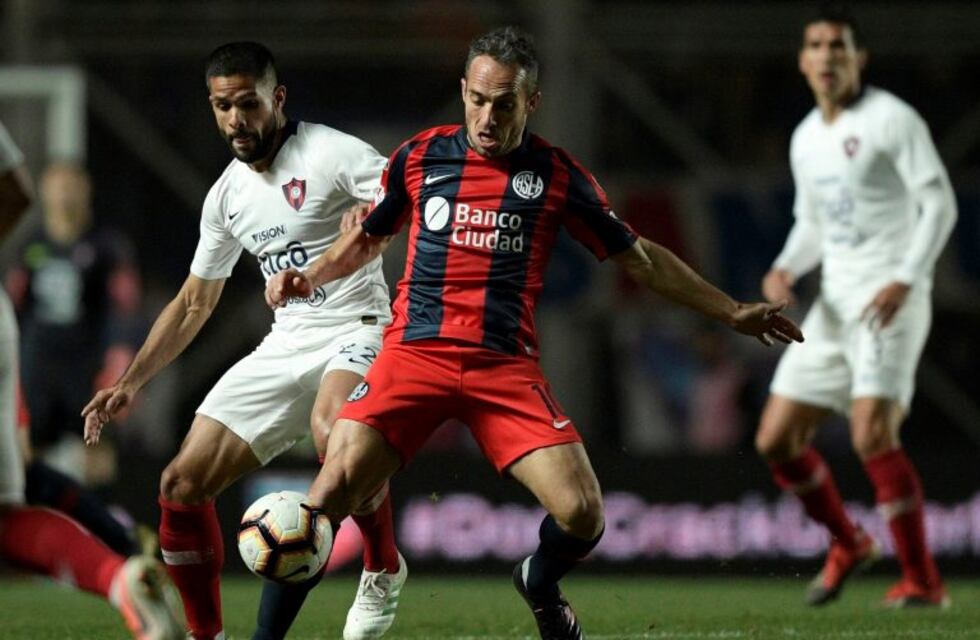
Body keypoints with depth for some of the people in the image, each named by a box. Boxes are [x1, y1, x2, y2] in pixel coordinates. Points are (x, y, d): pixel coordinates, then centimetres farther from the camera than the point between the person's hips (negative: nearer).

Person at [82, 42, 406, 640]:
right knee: (182, 486, -3)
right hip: (284, 345, 7)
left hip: (356, 330, -7)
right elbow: (194, 304, 23)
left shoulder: (331, 153, -9)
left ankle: (384, 569, -14)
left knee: (333, 429, -40)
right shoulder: (227, 195, 13)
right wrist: (131, 382, 17)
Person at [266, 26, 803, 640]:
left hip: (507, 365, 0)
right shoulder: (420, 157, 7)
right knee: (331, 491, -20)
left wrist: (733, 312, 15)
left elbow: (639, 257, 15)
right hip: (416, 352, 0)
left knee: (582, 514, -15)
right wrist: (307, 278, 6)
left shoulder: (556, 174, 5)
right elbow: (369, 238, 24)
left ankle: (541, 586, 21)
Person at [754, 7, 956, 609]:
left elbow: (940, 203, -12)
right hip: (833, 305, 8)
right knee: (776, 440, 4)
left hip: (891, 301, -8)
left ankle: (923, 581, -11)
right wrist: (785, 270, 4)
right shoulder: (806, 138, 15)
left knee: (873, 435, -22)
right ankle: (847, 544, 27)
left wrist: (905, 279, -23)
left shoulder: (892, 120, -7)